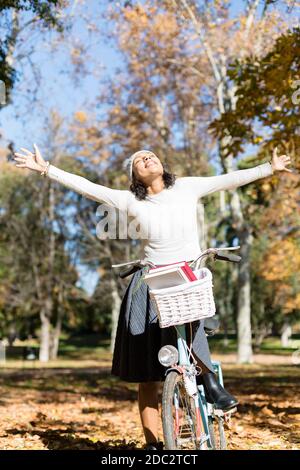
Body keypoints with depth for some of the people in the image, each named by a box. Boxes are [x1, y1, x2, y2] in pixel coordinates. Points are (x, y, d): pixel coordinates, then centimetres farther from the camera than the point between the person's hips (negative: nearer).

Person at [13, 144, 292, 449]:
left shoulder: (186, 187, 4)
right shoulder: (131, 201, 0)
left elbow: (230, 179, 6)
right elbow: (86, 186, -4)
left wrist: (270, 168, 7)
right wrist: (46, 169, -7)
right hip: (150, 285, 0)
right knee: (148, 372, 2)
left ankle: (209, 379, -21)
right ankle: (152, 442, 13)